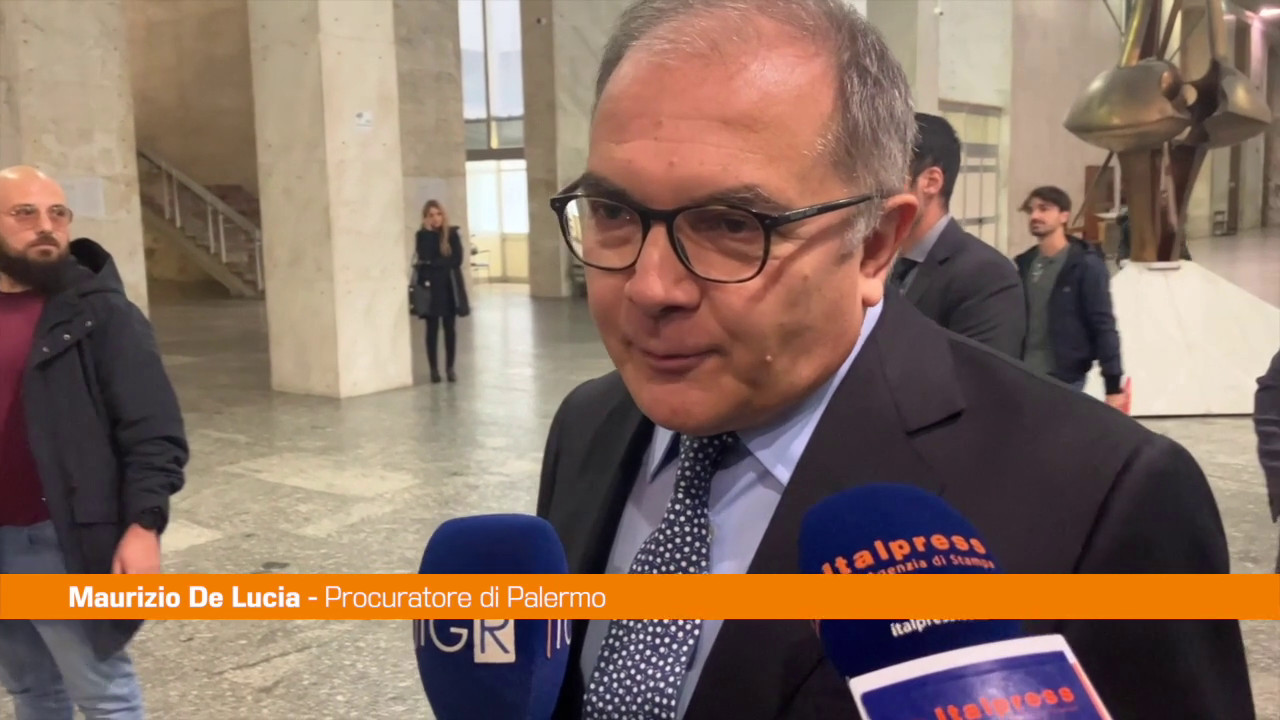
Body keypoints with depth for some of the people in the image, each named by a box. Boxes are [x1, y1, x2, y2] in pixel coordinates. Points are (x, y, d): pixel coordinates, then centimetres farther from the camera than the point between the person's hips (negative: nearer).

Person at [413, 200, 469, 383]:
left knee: (450, 328, 4)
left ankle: (450, 368, 12)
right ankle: (434, 369, 9)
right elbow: (424, 258, -15)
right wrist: (428, 233, -15)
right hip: (430, 286, 0)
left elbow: (457, 260, -9)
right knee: (432, 329, 3)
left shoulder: (452, 234, 1)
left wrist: (434, 263, -15)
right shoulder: (422, 235, 1)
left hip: (450, 286, 0)